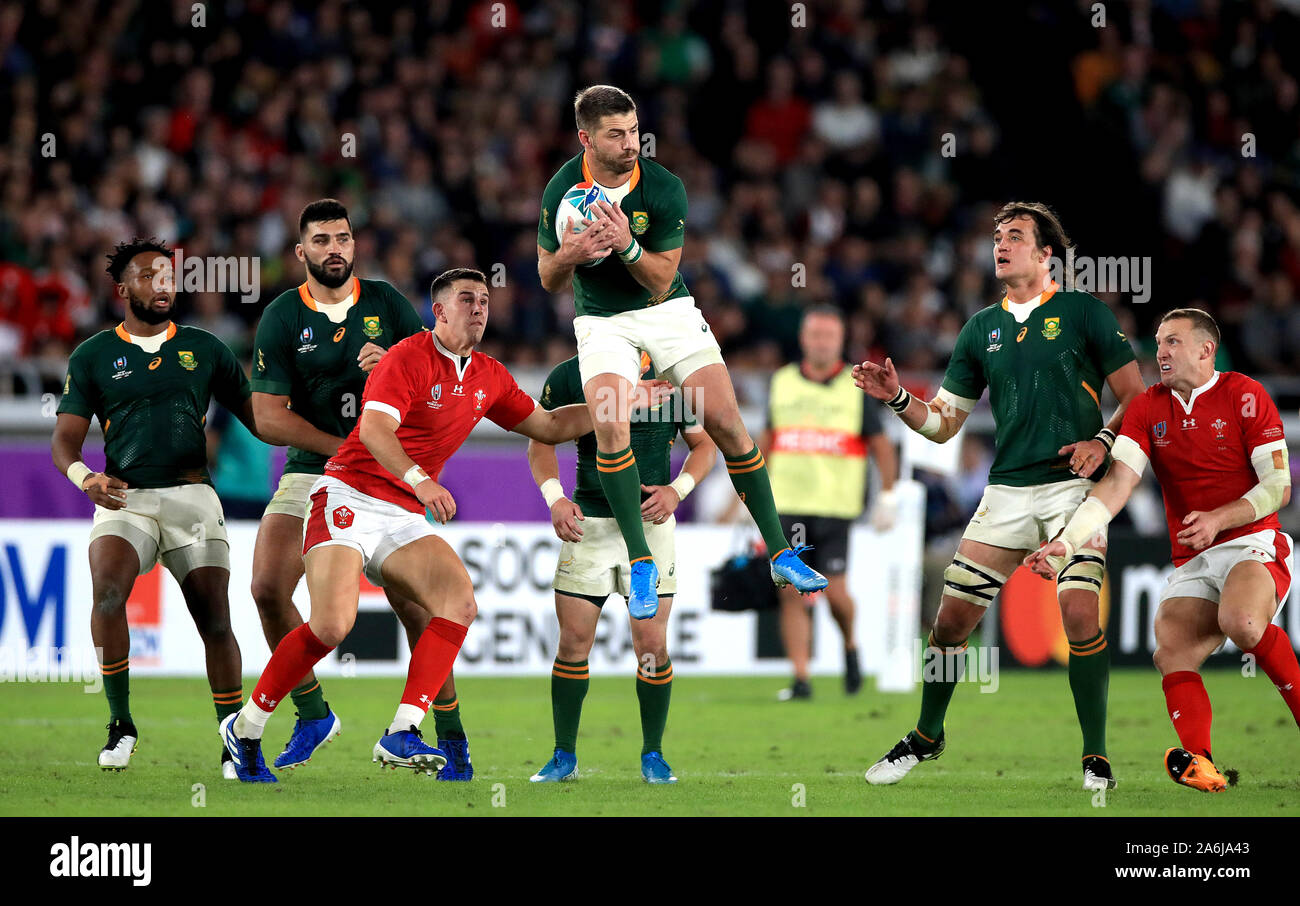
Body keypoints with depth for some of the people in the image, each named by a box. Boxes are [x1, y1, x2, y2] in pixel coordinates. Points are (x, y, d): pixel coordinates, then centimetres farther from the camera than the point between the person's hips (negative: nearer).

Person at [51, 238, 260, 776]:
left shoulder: (204, 349, 12)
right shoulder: (93, 357, 9)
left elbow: (258, 419, 14)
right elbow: (65, 440, 4)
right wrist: (85, 478, -19)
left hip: (192, 497, 1)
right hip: (124, 499, -1)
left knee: (215, 619, -7)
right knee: (107, 591, -27)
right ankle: (120, 724, -13)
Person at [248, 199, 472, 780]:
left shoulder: (386, 303, 3)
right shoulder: (282, 318, -1)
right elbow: (270, 417, -6)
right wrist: (347, 448, -13)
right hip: (310, 471, 1)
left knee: (412, 603, -10)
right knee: (268, 587, -15)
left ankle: (452, 740, 2)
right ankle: (313, 716, 4)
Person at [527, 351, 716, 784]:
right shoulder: (570, 376, -3)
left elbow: (704, 444, 8)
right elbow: (541, 440, 6)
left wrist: (676, 490, -10)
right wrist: (555, 497, -9)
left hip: (651, 523, 0)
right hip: (588, 522, 0)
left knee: (652, 646, -4)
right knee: (573, 642, 0)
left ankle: (653, 756, 11)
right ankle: (564, 756, 12)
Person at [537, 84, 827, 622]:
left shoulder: (665, 190, -16)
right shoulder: (563, 191, -13)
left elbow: (661, 281, -12)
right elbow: (548, 281, -3)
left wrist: (626, 246, -31)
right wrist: (567, 256, -26)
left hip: (668, 311, 0)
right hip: (603, 323, 0)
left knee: (725, 422, -10)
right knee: (610, 427, -24)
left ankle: (779, 552, 1)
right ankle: (641, 563, -14)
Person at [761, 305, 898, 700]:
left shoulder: (857, 388, 1)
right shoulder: (782, 383, 9)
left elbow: (881, 445, 5)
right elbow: (767, 440, 18)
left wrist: (888, 496, -1)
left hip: (835, 506, -2)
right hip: (787, 504, 2)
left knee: (832, 590, -6)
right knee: (792, 593, -4)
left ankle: (850, 646, 24)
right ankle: (801, 679, -1)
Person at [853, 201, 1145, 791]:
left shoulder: (1084, 312, 2)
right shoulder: (981, 328, 14)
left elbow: (1136, 398, 3)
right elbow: (942, 423, 16)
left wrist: (1102, 440, -13)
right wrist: (897, 399, -2)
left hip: (1072, 485, -4)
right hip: (1006, 492, 4)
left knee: (1080, 614, -21)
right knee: (952, 616, 1)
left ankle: (1095, 755, -8)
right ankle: (927, 736, 24)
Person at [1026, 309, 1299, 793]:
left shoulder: (1244, 394, -2)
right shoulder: (1147, 407, 8)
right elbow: (1117, 484, -3)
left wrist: (1219, 518, -17)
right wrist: (1065, 541, -18)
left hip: (1253, 542, -4)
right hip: (1191, 564, 4)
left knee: (1241, 621, -35)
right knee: (1172, 652, -21)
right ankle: (1200, 764, -33)